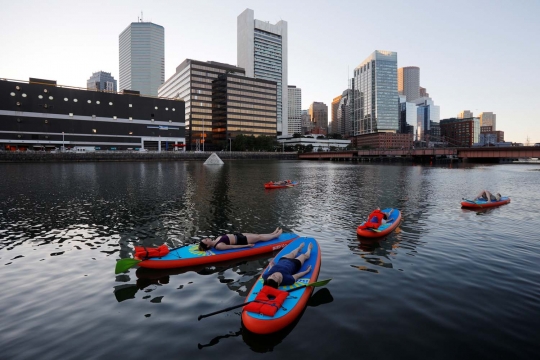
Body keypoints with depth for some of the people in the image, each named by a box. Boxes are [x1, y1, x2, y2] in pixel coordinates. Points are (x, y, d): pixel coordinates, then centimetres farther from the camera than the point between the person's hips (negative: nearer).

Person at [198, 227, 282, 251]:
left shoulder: (216, 239, 0)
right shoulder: (219, 246, -25)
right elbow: (233, 246, -23)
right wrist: (247, 245, -19)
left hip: (237, 235, 8)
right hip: (241, 240, -8)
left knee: (258, 235, 15)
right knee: (259, 237, 5)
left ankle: (273, 233, 34)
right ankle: (276, 235, 25)